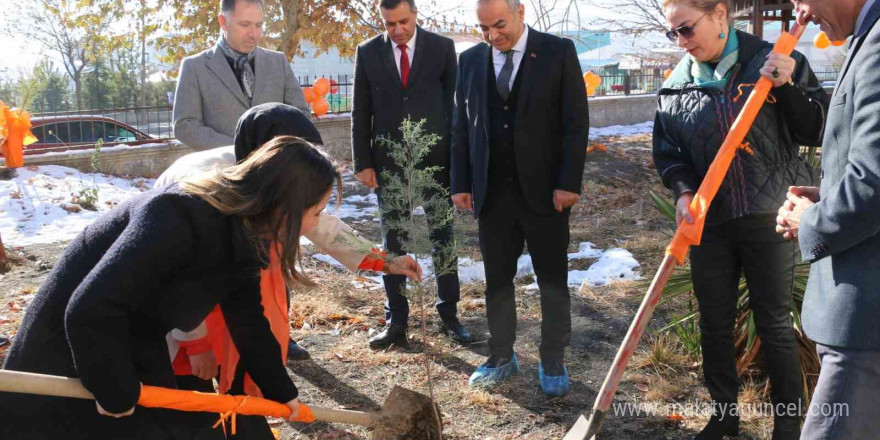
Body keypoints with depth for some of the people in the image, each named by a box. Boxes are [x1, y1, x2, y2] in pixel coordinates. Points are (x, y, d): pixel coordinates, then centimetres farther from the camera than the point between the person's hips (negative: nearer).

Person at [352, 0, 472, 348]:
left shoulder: (442, 47, 0)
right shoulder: (368, 52, 2)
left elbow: (454, 104, 2)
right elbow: (361, 113, 4)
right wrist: (362, 163, -2)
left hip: (436, 159, -1)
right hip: (389, 162, 1)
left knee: (443, 239, 7)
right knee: (393, 244, 6)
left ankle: (449, 315, 19)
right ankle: (396, 322, 15)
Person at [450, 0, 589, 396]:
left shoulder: (559, 52, -3)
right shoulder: (471, 60, 6)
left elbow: (576, 122, -6)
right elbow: (461, 127, 9)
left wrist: (568, 183, -13)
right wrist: (461, 184, 2)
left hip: (544, 190, -3)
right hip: (491, 192, 3)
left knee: (553, 279, 7)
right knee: (497, 279, 10)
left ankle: (553, 362, 20)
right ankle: (501, 356, 24)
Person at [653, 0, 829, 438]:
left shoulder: (773, 61, -6)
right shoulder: (676, 83, 3)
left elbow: (817, 132, -3)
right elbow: (666, 151, 8)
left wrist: (788, 87, -18)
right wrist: (683, 191, -10)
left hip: (768, 218, -3)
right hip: (708, 221, 3)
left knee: (775, 324, 5)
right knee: (714, 324, 11)